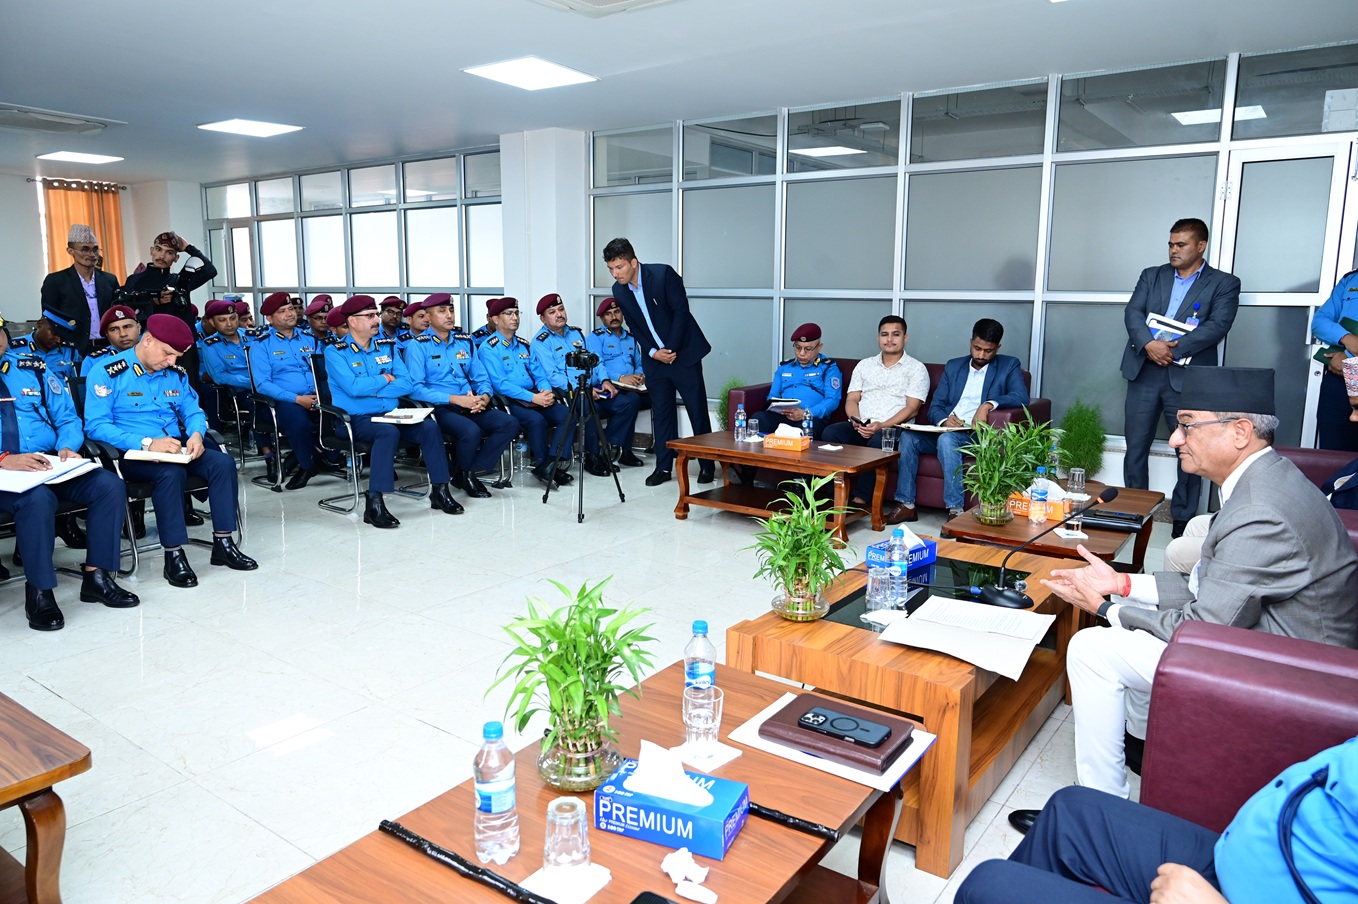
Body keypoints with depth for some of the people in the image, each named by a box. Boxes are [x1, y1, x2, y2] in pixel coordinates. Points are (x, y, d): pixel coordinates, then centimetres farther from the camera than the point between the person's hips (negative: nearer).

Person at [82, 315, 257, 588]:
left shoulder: (176, 373, 10)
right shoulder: (108, 372, -9)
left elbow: (193, 411, 15)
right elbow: (95, 426, -15)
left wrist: (196, 434, -11)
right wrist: (147, 443, -26)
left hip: (176, 450, 6)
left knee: (223, 462, -19)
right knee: (171, 472, -36)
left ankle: (223, 544, -16)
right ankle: (174, 555, -28)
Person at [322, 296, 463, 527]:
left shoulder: (387, 347, 12)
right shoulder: (335, 352, -3)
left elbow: (406, 384, 0)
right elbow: (353, 387, -19)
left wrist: (370, 389, -11)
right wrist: (385, 379, -5)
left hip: (390, 415, 5)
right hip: (355, 420, -5)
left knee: (429, 427, -17)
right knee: (388, 432, -35)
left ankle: (439, 491, -8)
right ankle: (374, 504, -35)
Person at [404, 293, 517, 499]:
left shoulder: (465, 341, 15)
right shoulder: (417, 346, -2)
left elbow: (481, 378, 16)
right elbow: (415, 388, -13)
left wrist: (484, 397, -9)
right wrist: (456, 399, -19)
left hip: (471, 406, 6)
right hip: (438, 408, -6)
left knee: (509, 424, -17)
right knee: (471, 431, -34)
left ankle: (468, 473, -6)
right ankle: (464, 474, -1)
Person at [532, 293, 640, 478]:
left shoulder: (576, 333, 20)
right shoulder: (540, 342, -1)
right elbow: (552, 376, -12)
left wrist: (605, 380, -1)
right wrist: (580, 389, -22)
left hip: (593, 389, 7)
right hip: (566, 393, -7)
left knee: (631, 400, -10)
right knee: (590, 406, -37)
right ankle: (592, 457, -15)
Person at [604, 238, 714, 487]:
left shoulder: (663, 274, -17)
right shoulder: (619, 290, 0)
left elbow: (681, 311, -16)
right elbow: (634, 327, 5)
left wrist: (671, 350, -15)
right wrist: (653, 353, -9)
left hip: (683, 352, -4)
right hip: (654, 358, 4)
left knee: (697, 410, 1)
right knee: (661, 413, 6)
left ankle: (707, 465, 13)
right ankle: (664, 467, 12)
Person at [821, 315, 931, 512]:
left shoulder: (916, 369, 7)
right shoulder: (864, 365, 20)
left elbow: (912, 408, -4)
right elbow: (851, 400, 14)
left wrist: (881, 426, -18)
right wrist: (856, 420, -9)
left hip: (893, 428, -4)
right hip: (860, 427, 4)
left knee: (879, 441, -38)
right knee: (830, 433, -25)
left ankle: (861, 498, -29)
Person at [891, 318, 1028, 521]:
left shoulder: (1009, 365, 7)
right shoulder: (953, 366, 17)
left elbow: (1021, 397, -10)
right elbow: (935, 406, 11)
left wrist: (988, 404, -26)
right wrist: (944, 420, -13)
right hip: (945, 431, 4)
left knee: (947, 439, -35)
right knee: (908, 435, -23)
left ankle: (956, 510, -34)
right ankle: (906, 504, -19)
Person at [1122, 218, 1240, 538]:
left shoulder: (1224, 283, 5)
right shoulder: (1151, 275, 15)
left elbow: (1218, 326, -8)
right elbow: (1132, 312, 1)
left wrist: (1174, 348, -19)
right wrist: (1149, 344, -17)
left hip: (1188, 375, -2)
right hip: (1144, 370, 3)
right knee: (1136, 446, 7)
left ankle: (1183, 518, 13)